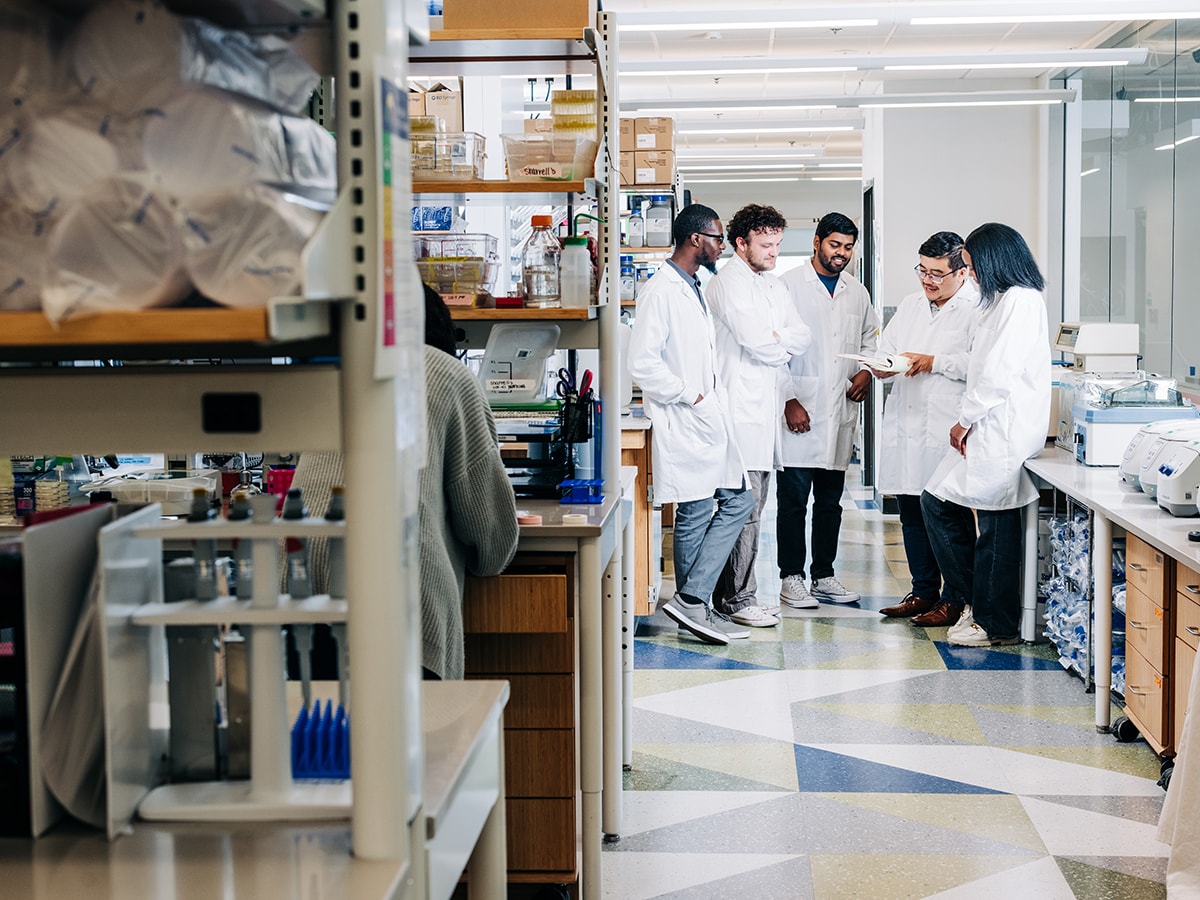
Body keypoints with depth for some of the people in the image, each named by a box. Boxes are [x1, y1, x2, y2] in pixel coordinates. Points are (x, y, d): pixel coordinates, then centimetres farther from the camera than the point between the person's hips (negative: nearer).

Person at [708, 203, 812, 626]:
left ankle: (738, 592, 18)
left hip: (766, 408, 9)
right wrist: (780, 346, 2)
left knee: (752, 507, 11)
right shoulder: (728, 282, -9)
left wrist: (773, 339, -7)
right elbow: (756, 339, -17)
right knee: (743, 508, -8)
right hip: (741, 410, -9)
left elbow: (803, 335, 10)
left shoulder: (773, 286, 20)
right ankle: (736, 598, -3)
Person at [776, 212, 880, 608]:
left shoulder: (857, 292, 14)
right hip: (799, 409, -5)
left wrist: (866, 370, 5)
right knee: (793, 499, -2)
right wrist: (789, 400, -13)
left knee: (830, 501, 11)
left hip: (841, 411, 5)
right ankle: (791, 578, 5)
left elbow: (870, 337, 26)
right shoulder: (789, 285, -3)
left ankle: (824, 575, 20)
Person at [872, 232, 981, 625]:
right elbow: (886, 347, 20)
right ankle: (924, 591, 24)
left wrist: (935, 363, -14)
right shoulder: (910, 305, 19)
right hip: (906, 426, 7)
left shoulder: (978, 309, -6)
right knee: (911, 513, 12)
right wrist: (881, 366, -1)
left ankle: (956, 600, 8)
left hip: (947, 429, -7)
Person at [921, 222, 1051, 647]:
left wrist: (966, 419, -11)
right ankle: (974, 600, 20)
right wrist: (968, 421, 9)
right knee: (938, 502, 12)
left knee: (996, 528, -2)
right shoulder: (1003, 300, 18)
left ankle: (995, 624, 8)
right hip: (984, 429, 10)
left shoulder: (1020, 300, -13)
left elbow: (1000, 373, -20)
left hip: (1004, 433, -10)